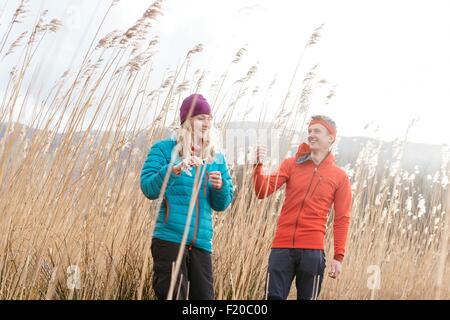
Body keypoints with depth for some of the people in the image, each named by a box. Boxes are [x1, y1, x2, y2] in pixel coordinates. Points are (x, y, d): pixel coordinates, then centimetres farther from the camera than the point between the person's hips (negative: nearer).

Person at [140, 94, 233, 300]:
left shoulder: (216, 158, 15)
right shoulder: (164, 149, 2)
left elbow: (222, 205, 14)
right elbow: (148, 188, -9)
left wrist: (220, 186, -8)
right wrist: (174, 169, -25)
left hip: (201, 242, 5)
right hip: (169, 239, -5)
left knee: (204, 295, 3)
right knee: (173, 295, -8)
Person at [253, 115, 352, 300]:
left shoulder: (340, 177, 6)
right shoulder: (291, 164, 9)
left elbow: (342, 219, 3)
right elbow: (263, 191, -1)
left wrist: (339, 256, -4)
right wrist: (258, 165, -18)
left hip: (312, 250, -1)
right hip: (282, 246, 1)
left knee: (307, 298, 3)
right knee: (274, 297, -3)